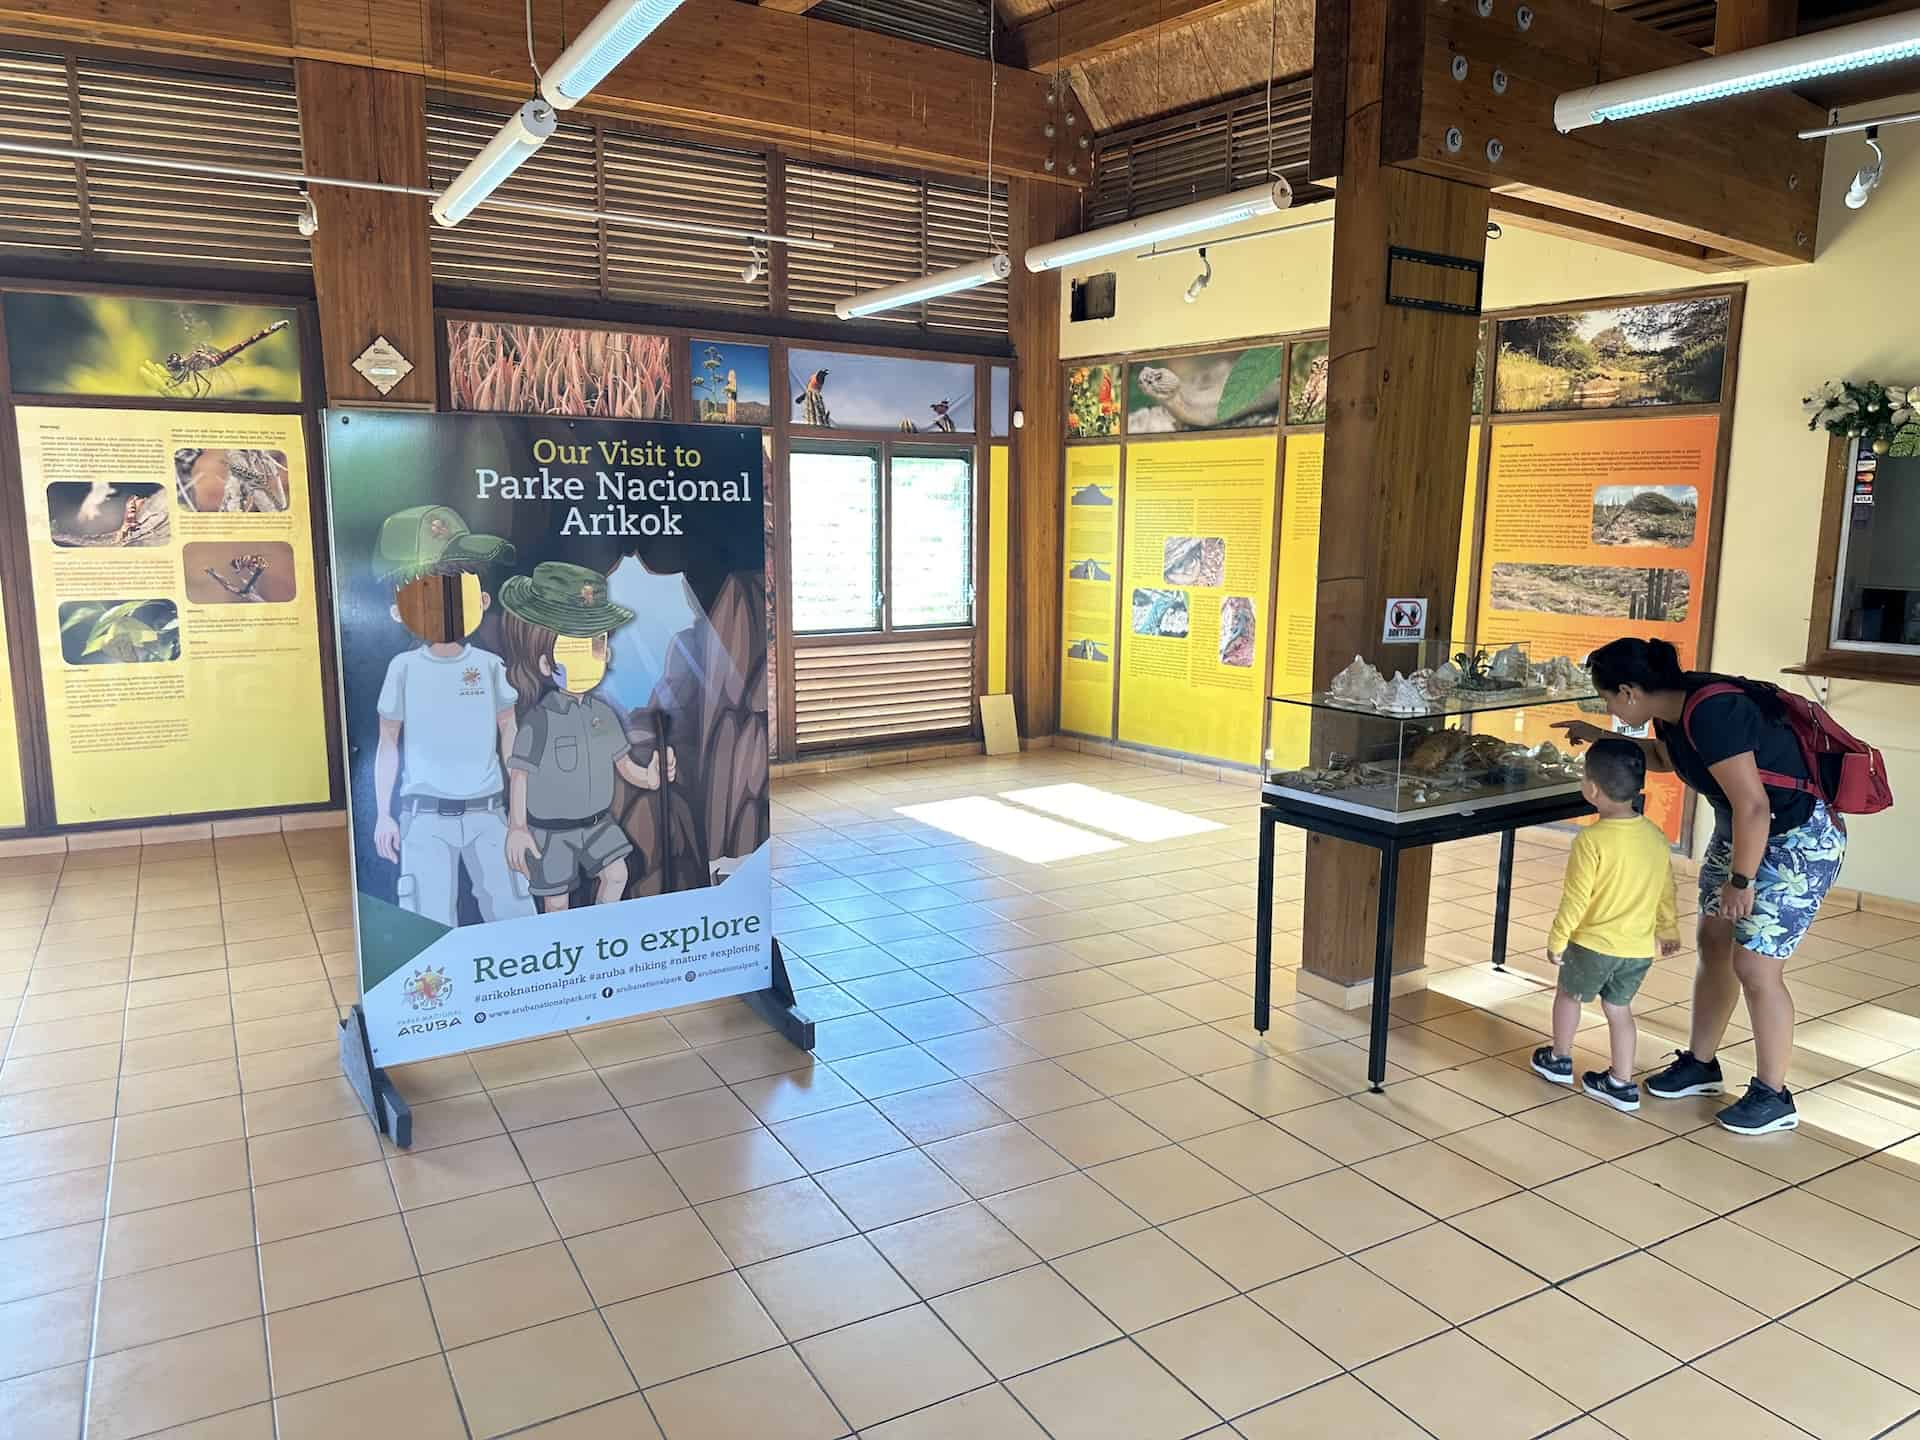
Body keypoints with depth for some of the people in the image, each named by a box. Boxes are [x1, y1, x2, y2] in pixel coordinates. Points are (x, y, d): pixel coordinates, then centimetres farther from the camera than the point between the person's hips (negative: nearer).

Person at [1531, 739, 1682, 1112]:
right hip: (1640, 948, 5)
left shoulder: (1592, 840, -22)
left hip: (1593, 943, -5)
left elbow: (1576, 899, -18)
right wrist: (1668, 930, 24)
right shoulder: (1656, 836, -2)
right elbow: (1666, 890, 9)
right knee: (1619, 1008, 19)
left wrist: (1556, 939, -6)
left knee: (1569, 994, 18)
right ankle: (1622, 1084, 23)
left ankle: (1559, 1060, 34)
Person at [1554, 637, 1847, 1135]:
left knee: (1755, 965, -5)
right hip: (1742, 829, 9)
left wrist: (1741, 881, -21)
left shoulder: (1711, 714, -31)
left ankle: (1773, 1097, 11)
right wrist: (1597, 736, 17)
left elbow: (1753, 806, -30)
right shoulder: (1670, 710, -3)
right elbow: (1664, 757, 21)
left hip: (1799, 839, -9)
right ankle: (1701, 1064, 27)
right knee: (1714, 943, 13)